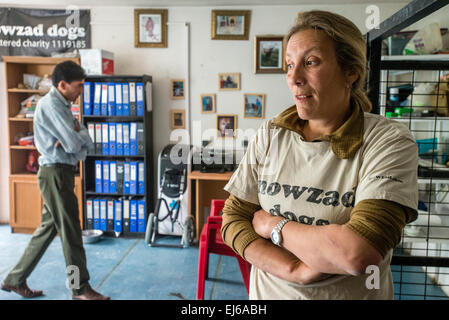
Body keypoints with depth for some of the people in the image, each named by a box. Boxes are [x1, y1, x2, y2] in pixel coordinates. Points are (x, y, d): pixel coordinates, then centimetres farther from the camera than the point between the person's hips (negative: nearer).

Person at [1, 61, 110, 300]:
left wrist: (77, 135, -10)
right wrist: (81, 132, 0)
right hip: (55, 174, -9)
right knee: (70, 232, -2)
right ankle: (80, 289, 11)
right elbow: (75, 143, -21)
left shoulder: (61, 105, 16)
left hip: (62, 173, 9)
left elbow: (85, 144, 11)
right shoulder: (50, 105, -14)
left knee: (49, 228, 16)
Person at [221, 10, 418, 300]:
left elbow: (359, 252, -28)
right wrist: (296, 271, -21)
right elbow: (232, 221, -8)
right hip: (269, 292, 3)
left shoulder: (389, 142, -17)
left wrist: (273, 225, -16)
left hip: (349, 294, -2)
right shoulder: (270, 136, -7)